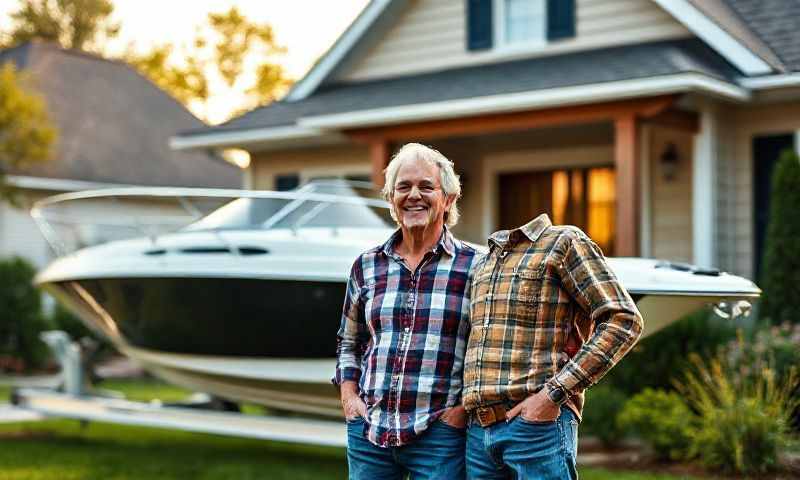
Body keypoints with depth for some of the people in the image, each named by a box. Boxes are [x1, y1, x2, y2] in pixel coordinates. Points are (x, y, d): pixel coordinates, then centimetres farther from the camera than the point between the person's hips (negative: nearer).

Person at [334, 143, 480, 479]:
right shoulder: (367, 266, 9)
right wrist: (349, 398, 6)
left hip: (440, 436, -3)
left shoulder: (474, 267, -1)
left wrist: (467, 405, -8)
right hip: (368, 431, 3)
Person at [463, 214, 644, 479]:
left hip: (540, 424, -6)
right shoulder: (481, 266, 20)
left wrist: (554, 393, -16)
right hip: (478, 431, 7)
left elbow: (624, 321, -10)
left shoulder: (564, 242, -1)